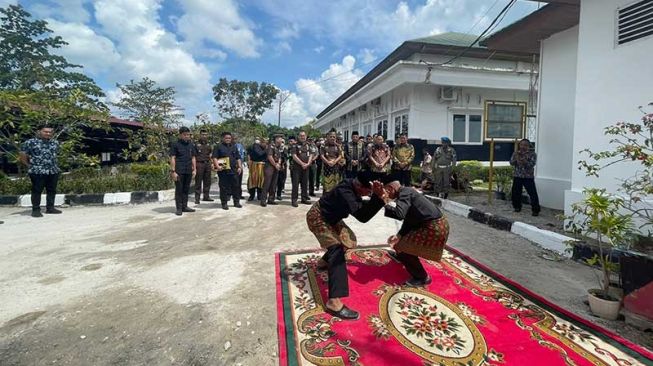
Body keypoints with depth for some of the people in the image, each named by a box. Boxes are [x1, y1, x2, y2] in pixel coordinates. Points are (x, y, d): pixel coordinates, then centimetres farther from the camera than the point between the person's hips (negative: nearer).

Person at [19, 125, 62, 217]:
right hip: (37, 171, -5)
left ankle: (50, 208, 19)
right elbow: (23, 155, -1)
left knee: (52, 190, 9)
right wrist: (30, 165, 2)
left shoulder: (55, 142, 10)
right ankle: (36, 210, 6)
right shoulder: (30, 142, -5)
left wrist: (52, 163, 15)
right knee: (37, 191, -1)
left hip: (54, 170, 5)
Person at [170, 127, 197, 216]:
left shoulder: (191, 145, 13)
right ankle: (179, 208, 7)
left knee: (186, 189, 10)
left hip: (188, 171, 5)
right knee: (179, 190, 1)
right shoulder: (176, 145, -2)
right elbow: (172, 158, -5)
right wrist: (173, 171, -11)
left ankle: (184, 206, 19)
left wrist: (194, 169, 9)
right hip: (179, 171, -5)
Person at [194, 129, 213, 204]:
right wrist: (194, 165, -12)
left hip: (207, 164, 6)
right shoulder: (196, 144, -3)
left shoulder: (208, 144, 14)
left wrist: (211, 164, 13)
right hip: (199, 164, -5)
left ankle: (206, 196, 18)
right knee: (198, 182, -3)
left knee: (207, 181, 9)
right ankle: (197, 198, 1)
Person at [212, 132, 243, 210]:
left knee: (235, 186, 8)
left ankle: (236, 202, 18)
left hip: (234, 170, 4)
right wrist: (217, 166, -19)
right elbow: (214, 157, -6)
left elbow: (238, 158, 19)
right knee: (223, 187, 0)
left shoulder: (234, 147, 17)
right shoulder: (218, 147, 1)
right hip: (223, 171, -4)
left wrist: (239, 167, 9)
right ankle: (224, 203, 10)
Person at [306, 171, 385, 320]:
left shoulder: (352, 186, -7)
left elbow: (361, 206, 7)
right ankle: (334, 302, -30)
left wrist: (376, 198, -8)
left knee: (348, 238, 21)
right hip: (317, 218, -10)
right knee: (337, 250, -23)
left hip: (329, 217, 10)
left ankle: (325, 261, 42)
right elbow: (362, 216, -40)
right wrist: (379, 198, -42)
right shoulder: (345, 192, -35)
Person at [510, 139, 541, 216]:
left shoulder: (532, 154, -2)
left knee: (533, 194, -5)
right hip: (517, 176, 3)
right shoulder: (515, 153, 8)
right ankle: (517, 207, 25)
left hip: (529, 177, -3)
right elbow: (511, 163, -2)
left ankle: (536, 210, 2)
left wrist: (524, 161, -29)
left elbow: (531, 165, -14)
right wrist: (517, 157, -16)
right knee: (515, 193, 8)